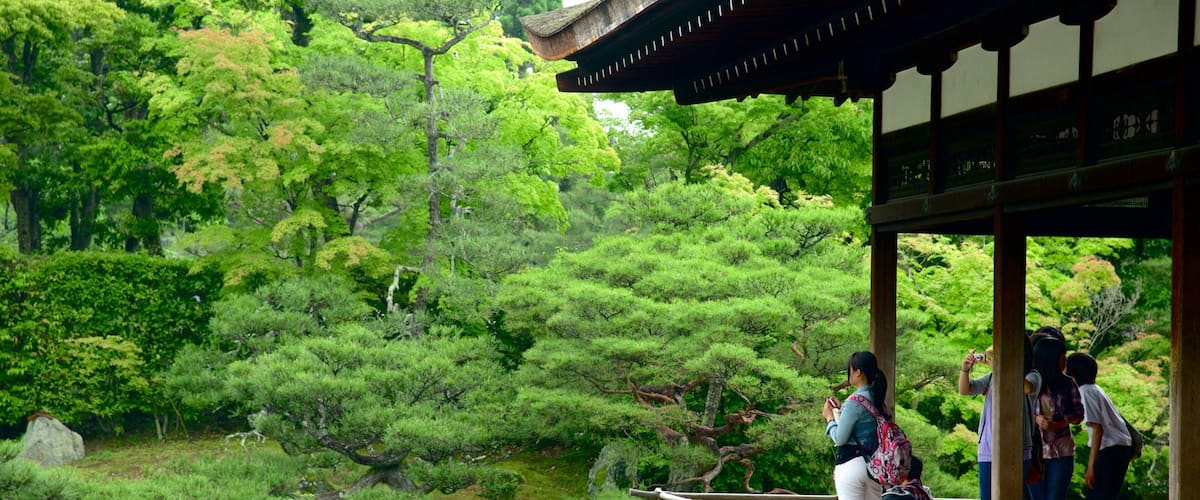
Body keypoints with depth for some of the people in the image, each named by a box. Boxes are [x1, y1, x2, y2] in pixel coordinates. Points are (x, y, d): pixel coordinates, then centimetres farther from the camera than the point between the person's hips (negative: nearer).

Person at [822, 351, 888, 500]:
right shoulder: (877, 400, 9)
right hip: (874, 464, 8)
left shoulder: (855, 401, -15)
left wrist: (829, 417, 2)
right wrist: (841, 409, 20)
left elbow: (840, 439, -14)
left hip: (851, 464, -8)